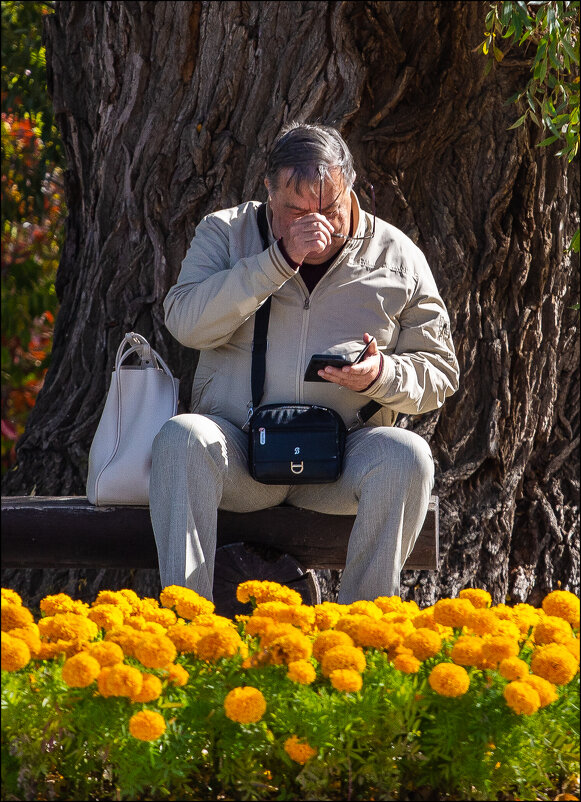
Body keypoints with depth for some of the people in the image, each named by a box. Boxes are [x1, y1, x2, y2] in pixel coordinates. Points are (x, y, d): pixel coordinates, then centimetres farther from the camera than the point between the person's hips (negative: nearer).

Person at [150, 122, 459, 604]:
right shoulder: (227, 233, 7)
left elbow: (439, 371, 11)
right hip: (239, 449, 0)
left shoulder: (397, 257, 9)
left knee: (406, 456, -31)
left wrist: (381, 375, -13)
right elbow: (186, 322, -11)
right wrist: (281, 259, -16)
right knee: (181, 438, -32)